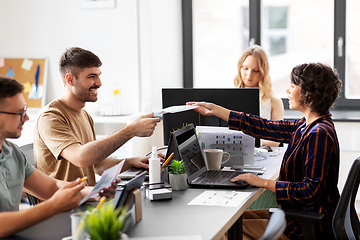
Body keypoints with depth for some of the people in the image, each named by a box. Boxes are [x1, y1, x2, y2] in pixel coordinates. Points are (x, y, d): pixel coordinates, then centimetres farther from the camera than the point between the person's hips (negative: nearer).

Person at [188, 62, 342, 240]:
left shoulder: (319, 134, -23)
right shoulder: (306, 126, 6)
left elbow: (310, 191, -27)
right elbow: (265, 127, 11)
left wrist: (264, 183, -21)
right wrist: (215, 110, 12)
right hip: (301, 213, 9)